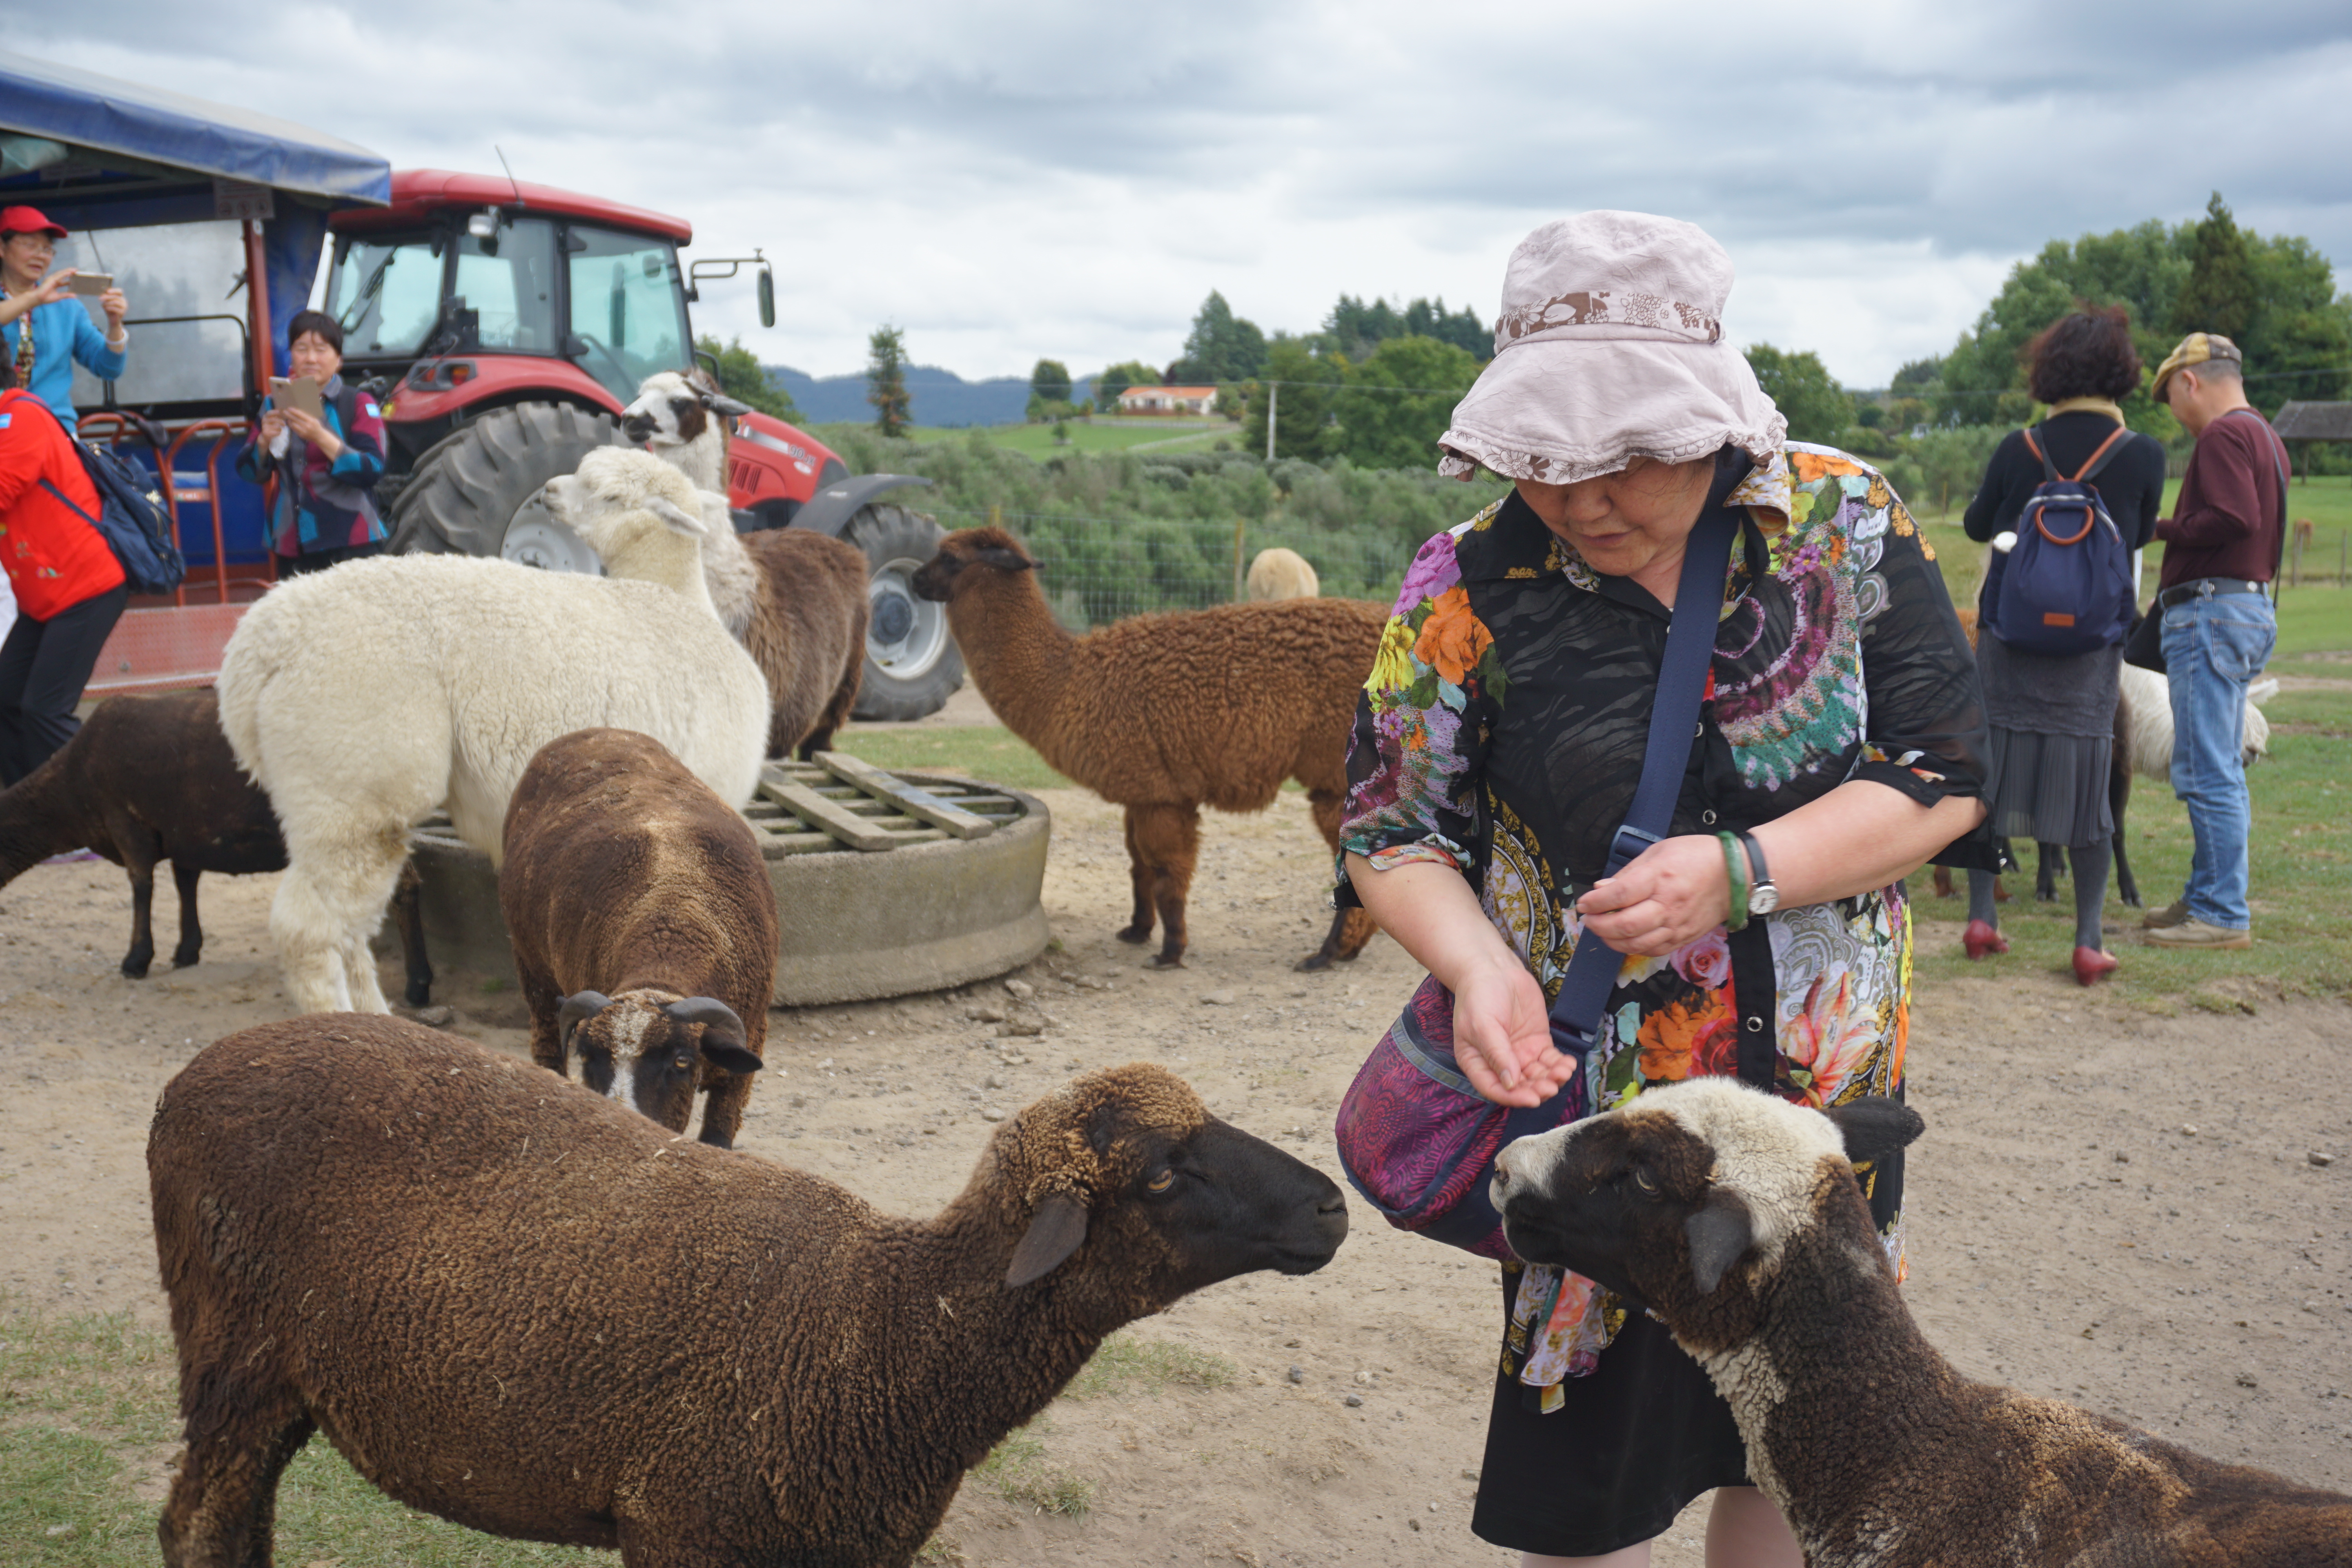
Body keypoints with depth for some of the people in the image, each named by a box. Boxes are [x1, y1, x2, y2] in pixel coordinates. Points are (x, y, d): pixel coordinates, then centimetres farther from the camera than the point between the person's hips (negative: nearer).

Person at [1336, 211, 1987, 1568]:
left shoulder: (1847, 520, -8)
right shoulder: (1472, 588, -10)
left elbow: (1947, 771, -9)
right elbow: (1391, 829, -4)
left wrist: (1738, 871, -21)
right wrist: (1475, 961, -23)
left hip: (1828, 1095, 2)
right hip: (1592, 1100, -2)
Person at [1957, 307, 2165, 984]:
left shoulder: (2019, 449, -4)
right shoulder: (2142, 455, -7)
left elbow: (1977, 525, 9)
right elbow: (2141, 536, 9)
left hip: (2009, 635, 1)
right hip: (2091, 644, -1)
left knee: (1991, 771, 10)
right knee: (2087, 780, 5)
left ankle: (1981, 919, 13)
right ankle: (2089, 940, 4)